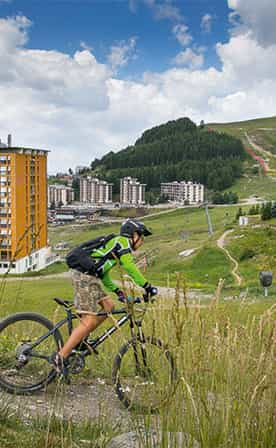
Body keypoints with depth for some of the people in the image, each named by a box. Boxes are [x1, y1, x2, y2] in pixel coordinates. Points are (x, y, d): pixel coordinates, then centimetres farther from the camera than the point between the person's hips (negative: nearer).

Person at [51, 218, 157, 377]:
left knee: (108, 306, 11)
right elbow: (131, 268, -10)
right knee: (90, 321, -9)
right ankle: (61, 357, -6)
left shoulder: (113, 245, 27)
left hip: (87, 276, 10)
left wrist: (117, 291, 19)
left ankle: (81, 339, 15)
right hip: (86, 276, -10)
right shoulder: (122, 241, 0)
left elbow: (104, 275, 27)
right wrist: (147, 286, -6)